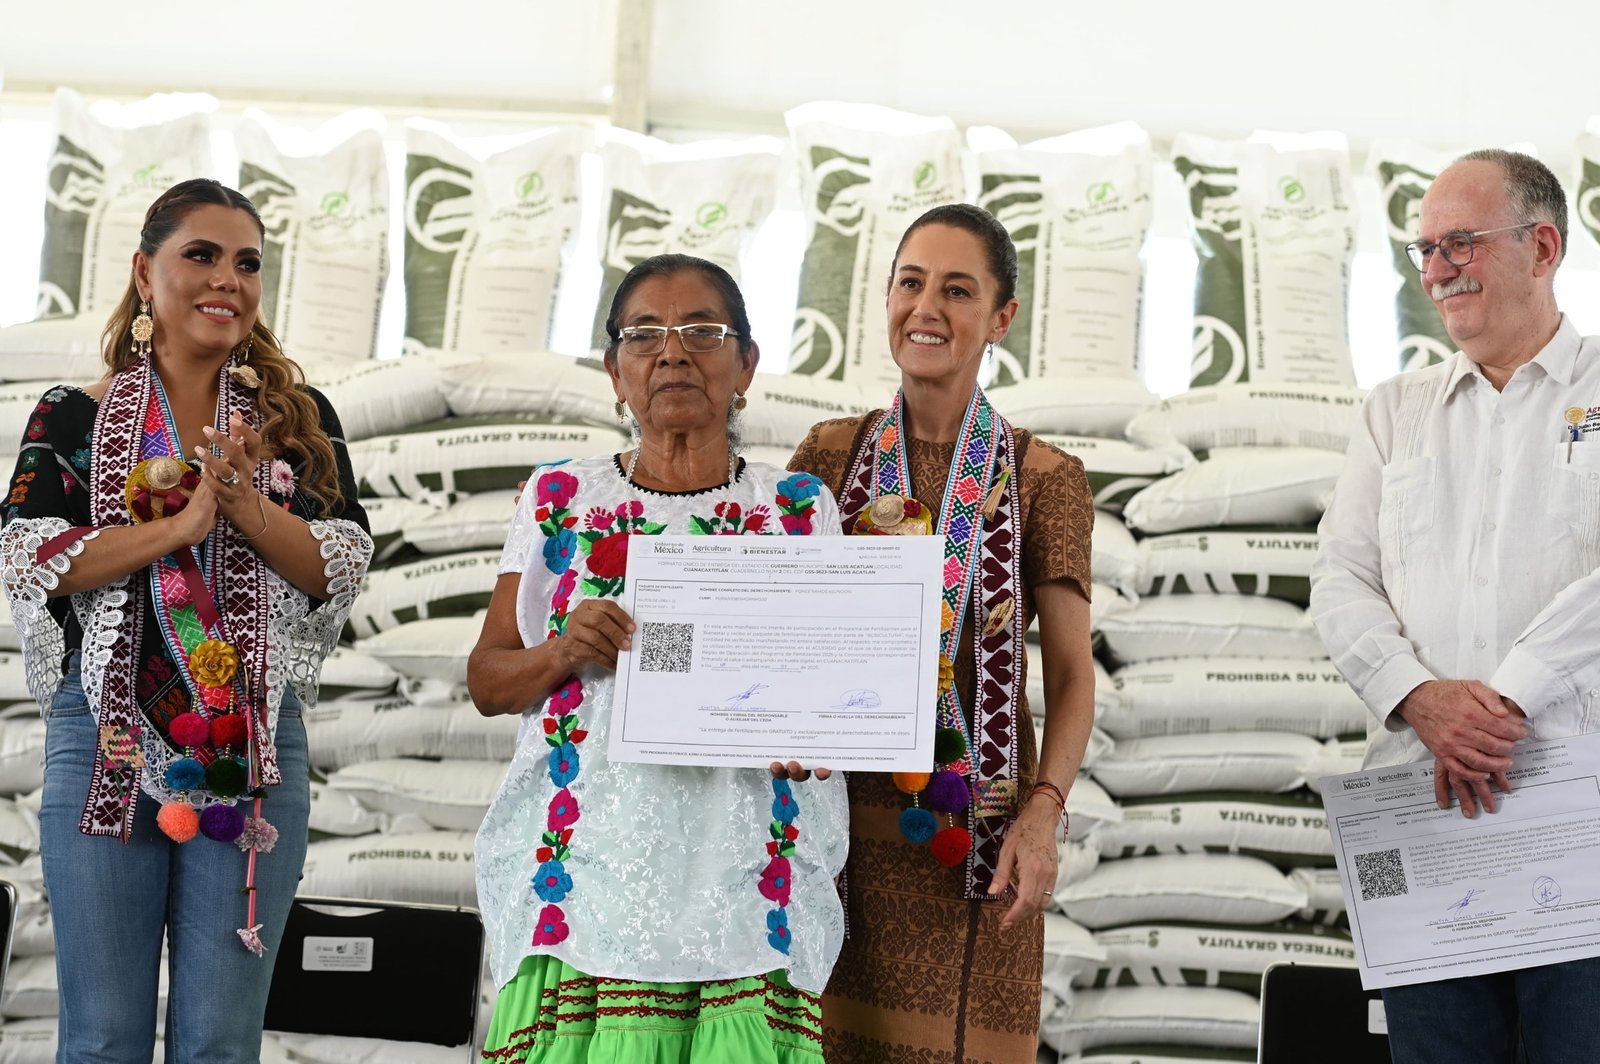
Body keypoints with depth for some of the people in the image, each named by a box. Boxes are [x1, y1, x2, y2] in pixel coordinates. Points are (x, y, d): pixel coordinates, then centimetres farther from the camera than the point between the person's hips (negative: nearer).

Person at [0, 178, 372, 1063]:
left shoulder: (299, 419, 9)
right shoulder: (75, 418, 6)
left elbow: (343, 565, 0)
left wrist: (245, 505, -16)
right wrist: (182, 522, -16)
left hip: (255, 750, 1)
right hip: (105, 745, -1)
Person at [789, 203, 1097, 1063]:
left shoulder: (1043, 478, 2)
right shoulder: (830, 454, 7)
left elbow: (1071, 674, 1)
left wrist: (1043, 809, -14)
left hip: (972, 830, -1)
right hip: (838, 816, 1)